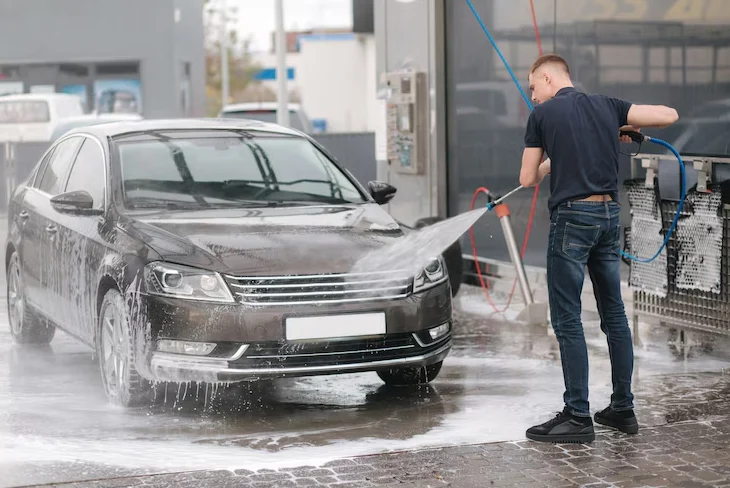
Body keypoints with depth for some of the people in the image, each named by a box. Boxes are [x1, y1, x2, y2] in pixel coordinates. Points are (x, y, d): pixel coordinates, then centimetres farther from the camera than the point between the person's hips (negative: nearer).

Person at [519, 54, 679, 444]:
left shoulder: (542, 114, -3)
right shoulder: (607, 106, 10)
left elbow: (527, 179, 2)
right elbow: (669, 115, 7)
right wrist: (630, 126, 22)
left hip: (572, 216, -6)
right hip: (609, 214, 6)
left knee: (567, 320, -2)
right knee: (614, 314, 13)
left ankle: (578, 418, -3)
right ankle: (622, 408, 19)